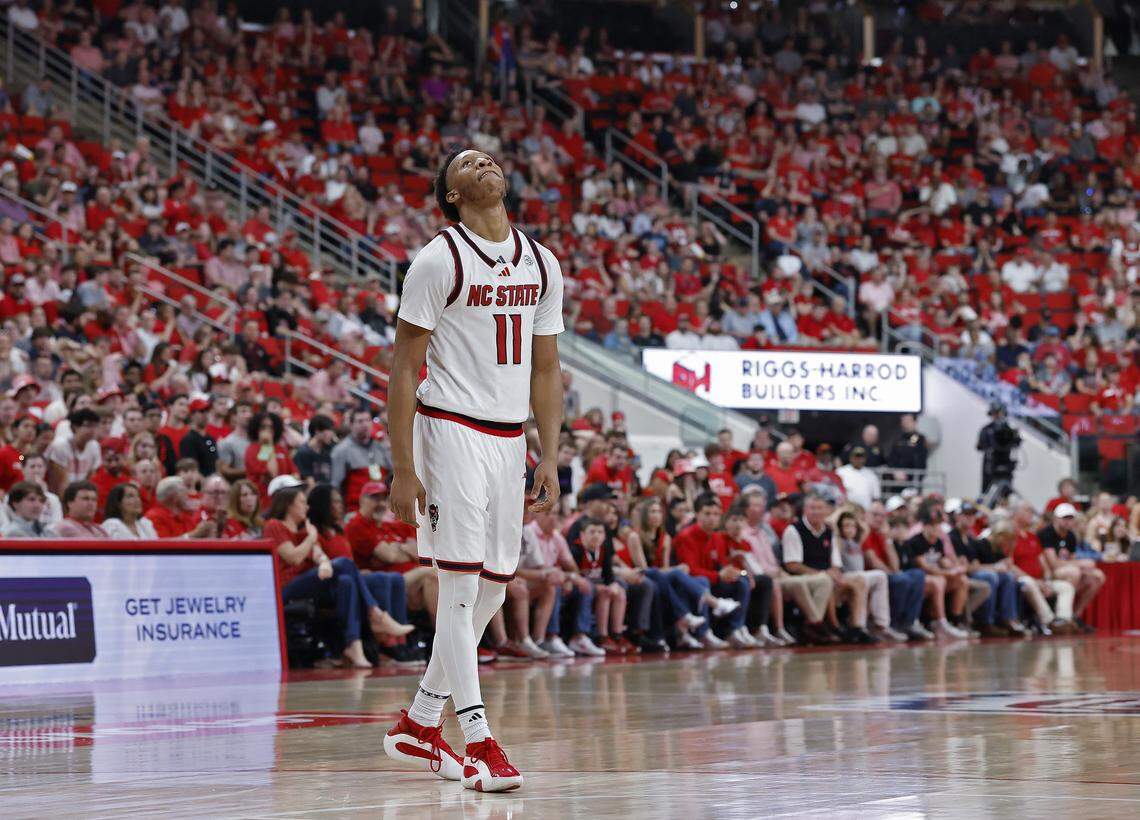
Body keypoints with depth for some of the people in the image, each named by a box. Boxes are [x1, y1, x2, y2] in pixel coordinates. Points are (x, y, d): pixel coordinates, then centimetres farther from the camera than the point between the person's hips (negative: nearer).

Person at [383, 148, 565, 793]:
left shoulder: (542, 264, 11)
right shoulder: (439, 261, -8)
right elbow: (404, 370, -8)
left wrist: (550, 460, 9)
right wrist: (404, 470, -13)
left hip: (509, 439, 7)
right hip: (452, 431, -7)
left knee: (491, 592, 9)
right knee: (461, 587, -9)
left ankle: (419, 725, 23)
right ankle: (481, 745, -9)